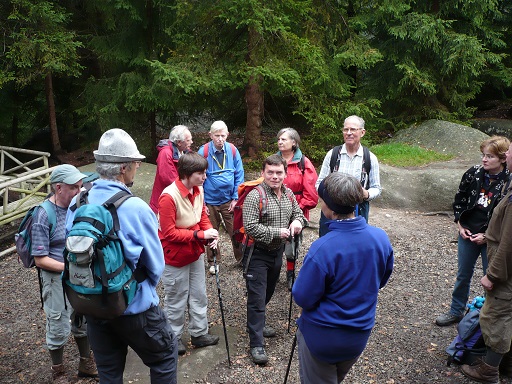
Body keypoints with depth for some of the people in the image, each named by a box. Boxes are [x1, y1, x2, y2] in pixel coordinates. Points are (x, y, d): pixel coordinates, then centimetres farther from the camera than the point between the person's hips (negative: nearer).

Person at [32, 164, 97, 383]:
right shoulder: (43, 216, -19)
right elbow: (40, 260, -16)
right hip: (57, 279, -5)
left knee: (83, 322, 20)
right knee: (59, 329, 11)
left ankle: (86, 364, 41)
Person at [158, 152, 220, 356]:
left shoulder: (198, 190, -4)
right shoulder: (169, 196, -28)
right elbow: (169, 233, -25)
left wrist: (211, 233, -12)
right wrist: (200, 235, -26)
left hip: (196, 253, 7)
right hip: (175, 257, -7)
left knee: (199, 295, 19)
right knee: (177, 299, 11)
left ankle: (199, 333, 37)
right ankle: (173, 337, 33)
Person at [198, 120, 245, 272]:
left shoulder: (232, 150, -7)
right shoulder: (203, 152, -12)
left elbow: (239, 176, -1)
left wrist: (236, 198, -4)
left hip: (229, 200, 1)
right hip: (210, 201, -1)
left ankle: (241, 258, 28)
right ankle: (213, 262, 32)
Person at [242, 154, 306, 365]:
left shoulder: (288, 194, 3)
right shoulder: (255, 196, -20)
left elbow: (298, 212, 15)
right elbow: (250, 227, -26)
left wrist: (298, 221, -8)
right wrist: (276, 232, -23)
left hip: (277, 252, 7)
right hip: (258, 254, -7)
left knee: (268, 292, 22)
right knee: (257, 298, -3)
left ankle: (257, 324, 44)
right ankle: (256, 344, 6)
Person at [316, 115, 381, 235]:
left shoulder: (370, 158, 3)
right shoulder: (332, 154, 3)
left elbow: (376, 188, 8)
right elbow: (319, 183, 7)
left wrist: (366, 194, -14)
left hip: (358, 211, 0)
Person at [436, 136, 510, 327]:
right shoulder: (473, 173, -6)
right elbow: (459, 199, 6)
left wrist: (487, 236, -14)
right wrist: (460, 225, 0)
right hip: (467, 234, 4)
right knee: (463, 275, 18)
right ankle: (456, 312, 35)